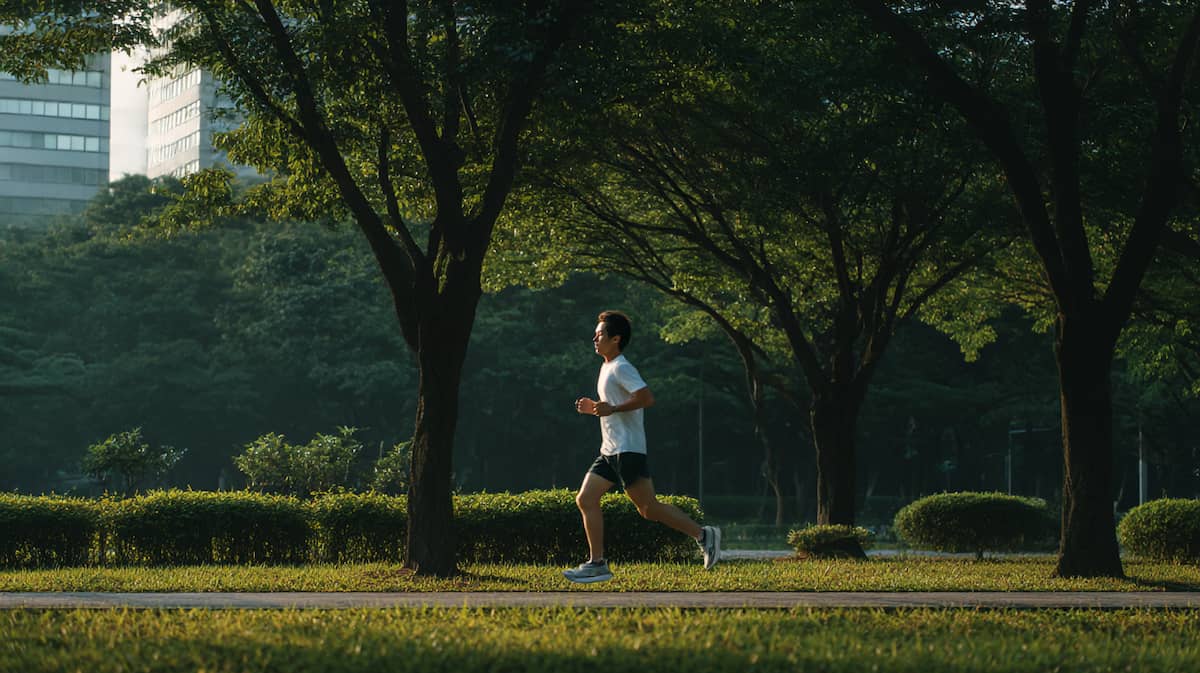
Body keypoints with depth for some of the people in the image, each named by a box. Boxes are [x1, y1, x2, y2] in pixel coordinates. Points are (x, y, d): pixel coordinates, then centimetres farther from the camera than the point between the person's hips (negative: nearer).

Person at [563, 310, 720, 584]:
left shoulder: (620, 368, -12)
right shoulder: (607, 368, 19)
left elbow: (646, 397, -24)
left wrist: (612, 409, -22)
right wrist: (594, 408, 15)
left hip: (627, 449, -10)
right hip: (610, 451, 10)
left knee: (648, 507, -9)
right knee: (585, 500, 2)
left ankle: (703, 535, 1)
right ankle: (597, 564, 3)